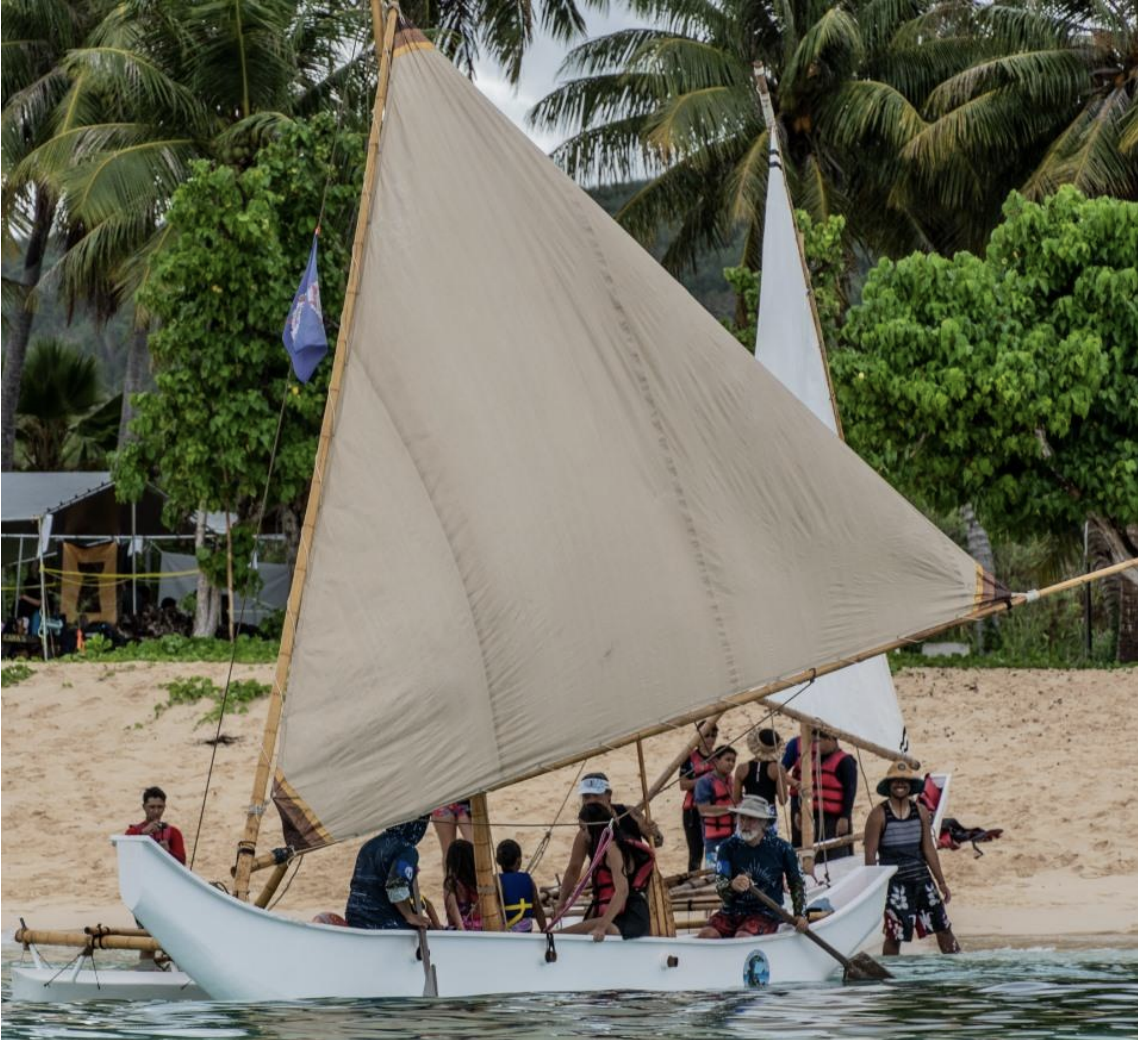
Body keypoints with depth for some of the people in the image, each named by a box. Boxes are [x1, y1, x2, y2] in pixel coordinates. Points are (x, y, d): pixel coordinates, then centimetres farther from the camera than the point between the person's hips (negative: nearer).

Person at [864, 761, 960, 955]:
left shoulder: (920, 811, 6)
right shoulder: (879, 815, -7)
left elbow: (929, 849, 10)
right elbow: (870, 854, -6)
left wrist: (941, 882, 9)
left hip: (921, 878, 4)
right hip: (894, 882, -4)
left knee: (943, 927, 6)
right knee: (894, 935, 0)